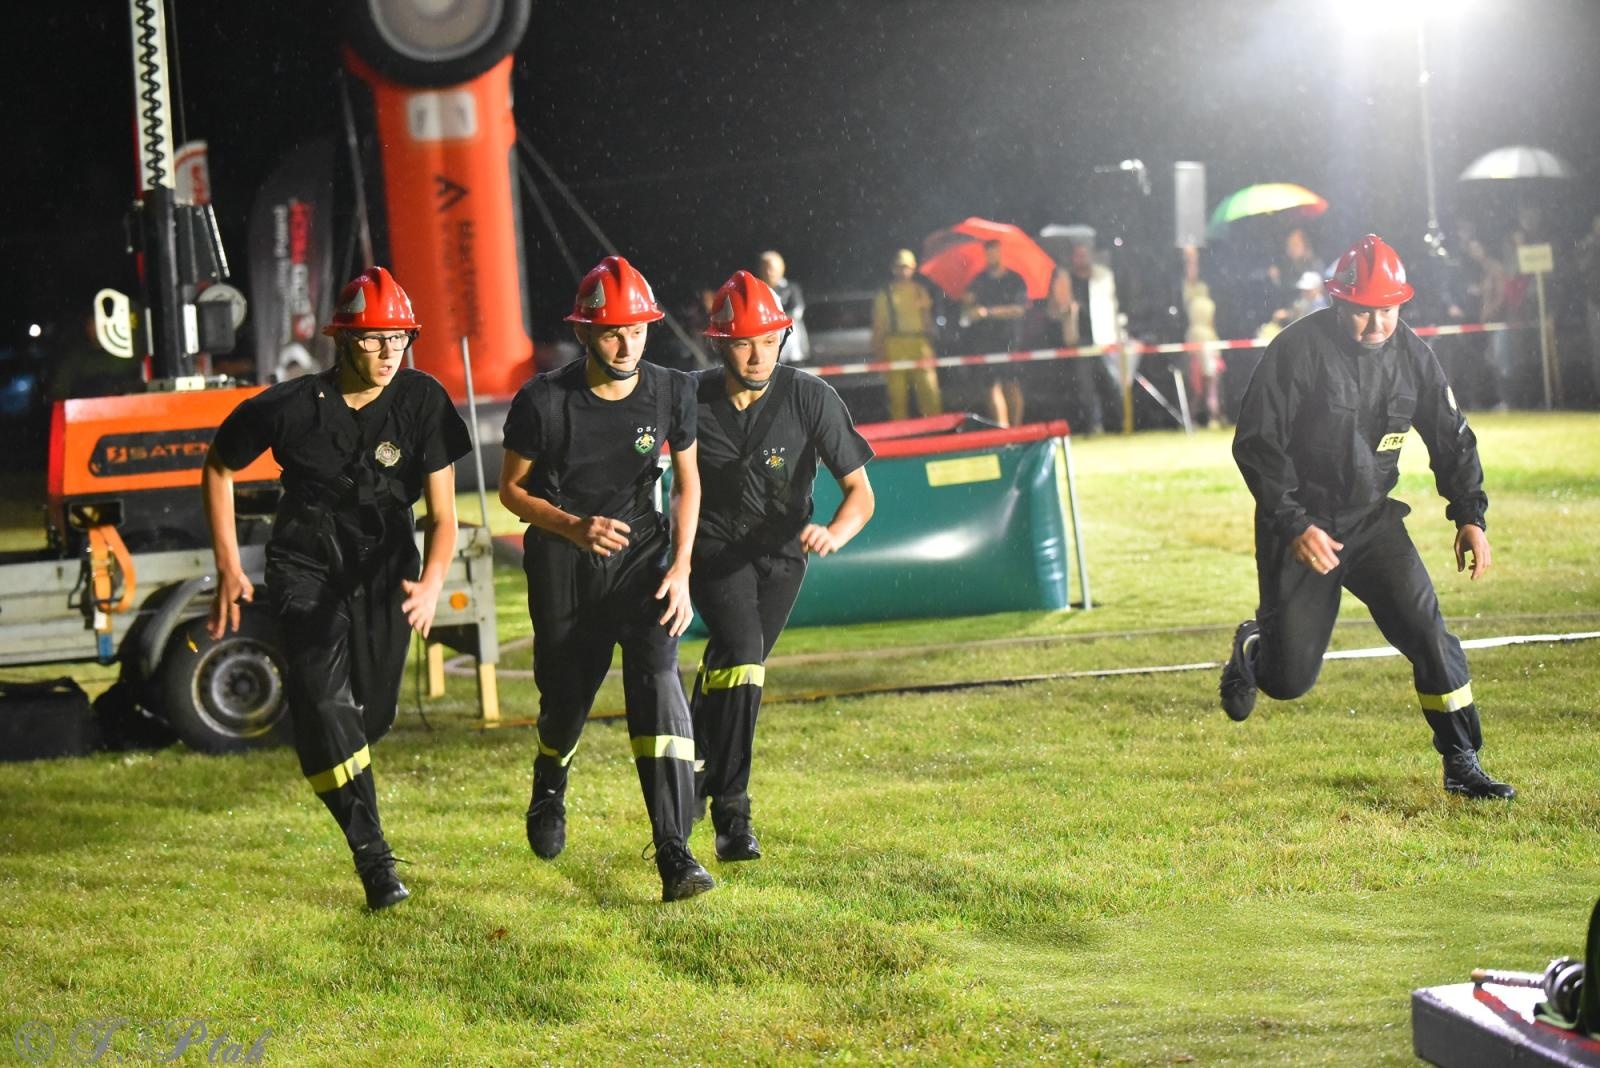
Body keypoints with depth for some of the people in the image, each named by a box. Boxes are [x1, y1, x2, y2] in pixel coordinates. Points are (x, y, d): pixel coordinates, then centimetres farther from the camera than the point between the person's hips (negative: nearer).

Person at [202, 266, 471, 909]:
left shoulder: (423, 402, -11)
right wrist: (228, 568, 1)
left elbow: (442, 512, -10)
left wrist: (432, 581, -30)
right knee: (325, 704, -19)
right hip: (307, 560, -2)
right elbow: (218, 467, 3)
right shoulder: (291, 407, -15)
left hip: (385, 565, 2)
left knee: (371, 713, 7)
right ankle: (372, 857, -17)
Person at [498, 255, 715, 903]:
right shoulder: (544, 402, -14)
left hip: (642, 553, 1)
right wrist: (573, 526, -20)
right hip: (562, 563, -1)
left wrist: (680, 571, -4)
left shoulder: (670, 393, -7)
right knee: (566, 699, 9)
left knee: (657, 683, -20)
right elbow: (512, 490, -2)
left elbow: (687, 483, 6)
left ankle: (674, 854, -23)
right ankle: (550, 784, 49)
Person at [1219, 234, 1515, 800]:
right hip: (1300, 527, -4)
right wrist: (1294, 525, -22)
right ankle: (1252, 647, 37)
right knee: (1289, 679, 0)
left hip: (1373, 520, 4)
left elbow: (1450, 436, 9)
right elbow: (1256, 444, -16)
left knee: (1428, 633, -12)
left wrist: (1470, 515, -2)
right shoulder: (1299, 349, -17)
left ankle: (1463, 764, -2)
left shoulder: (1412, 354, -2)